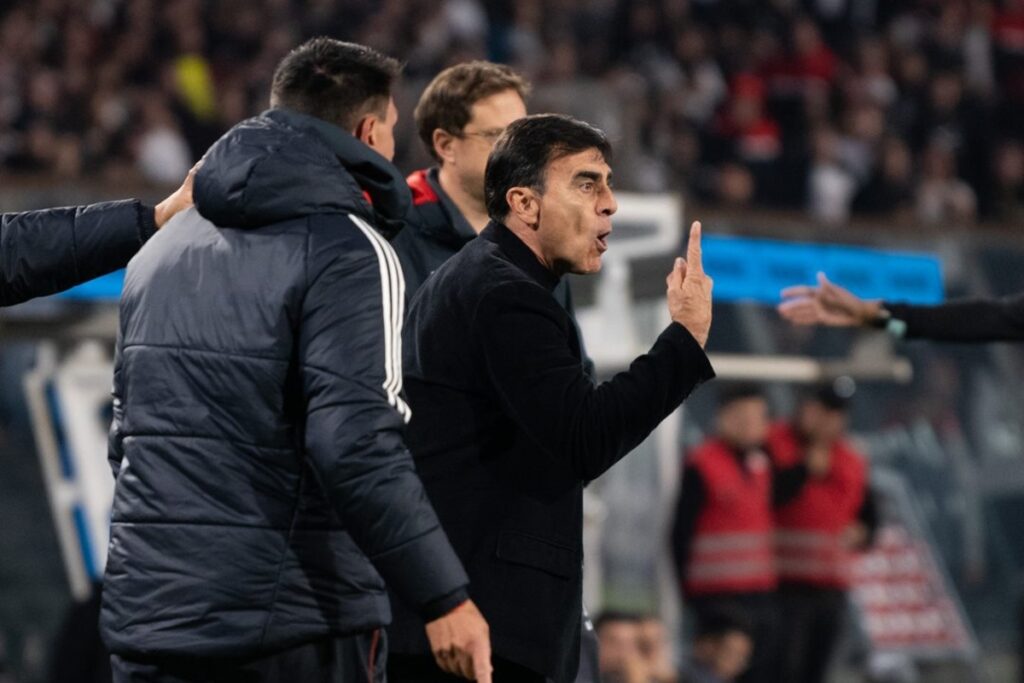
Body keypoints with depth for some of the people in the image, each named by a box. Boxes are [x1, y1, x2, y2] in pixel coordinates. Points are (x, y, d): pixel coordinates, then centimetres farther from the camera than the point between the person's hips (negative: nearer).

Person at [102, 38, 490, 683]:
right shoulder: (348, 252, -10)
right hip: (294, 628, -6)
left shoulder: (163, 248, 14)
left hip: (147, 622, 6)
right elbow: (356, 446, -20)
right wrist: (444, 598, -19)